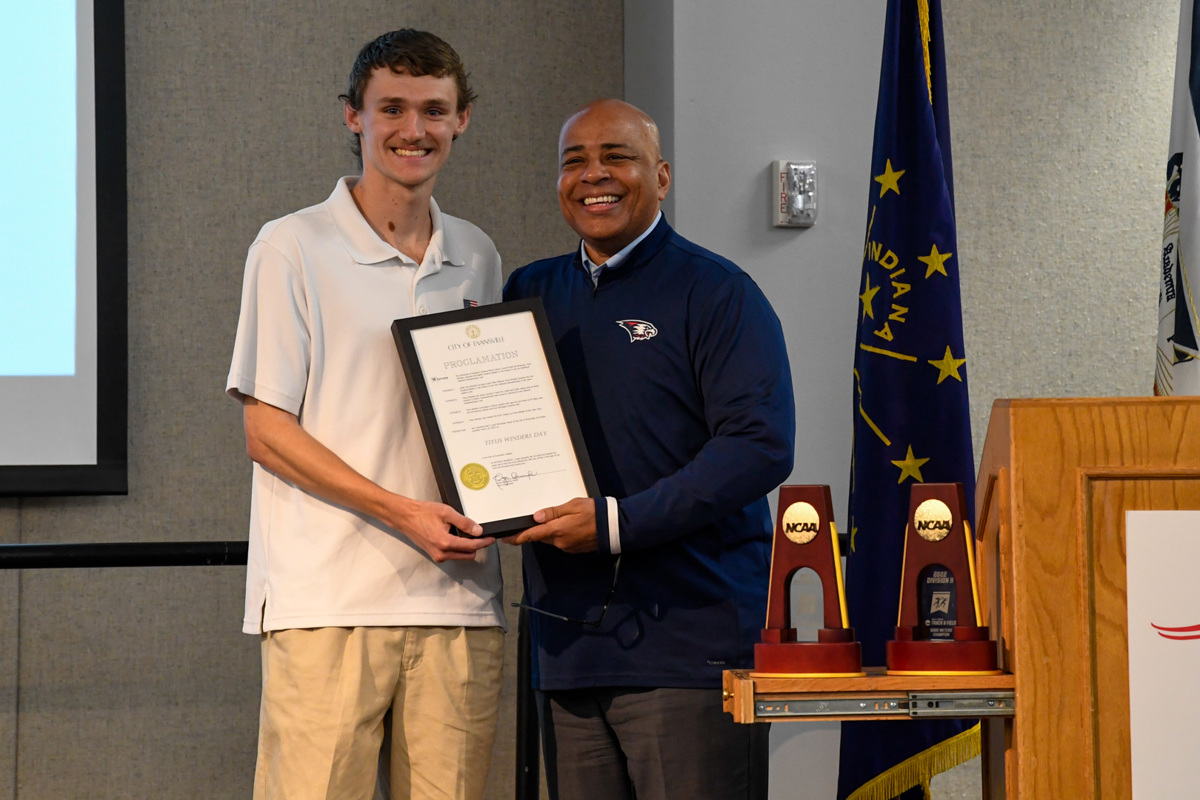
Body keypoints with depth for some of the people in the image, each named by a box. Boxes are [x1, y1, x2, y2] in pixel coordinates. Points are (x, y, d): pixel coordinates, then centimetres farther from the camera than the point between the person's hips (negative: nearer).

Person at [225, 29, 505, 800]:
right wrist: (400, 512, -13)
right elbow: (266, 433, -3)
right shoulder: (292, 248, 0)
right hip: (328, 599, -4)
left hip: (457, 592, 4)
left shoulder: (477, 258, 15)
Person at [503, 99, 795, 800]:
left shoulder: (716, 294, -1)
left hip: (691, 643, -5)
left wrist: (617, 523, -17)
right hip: (566, 643, 5)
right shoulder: (531, 293, 17)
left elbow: (761, 446, -12)